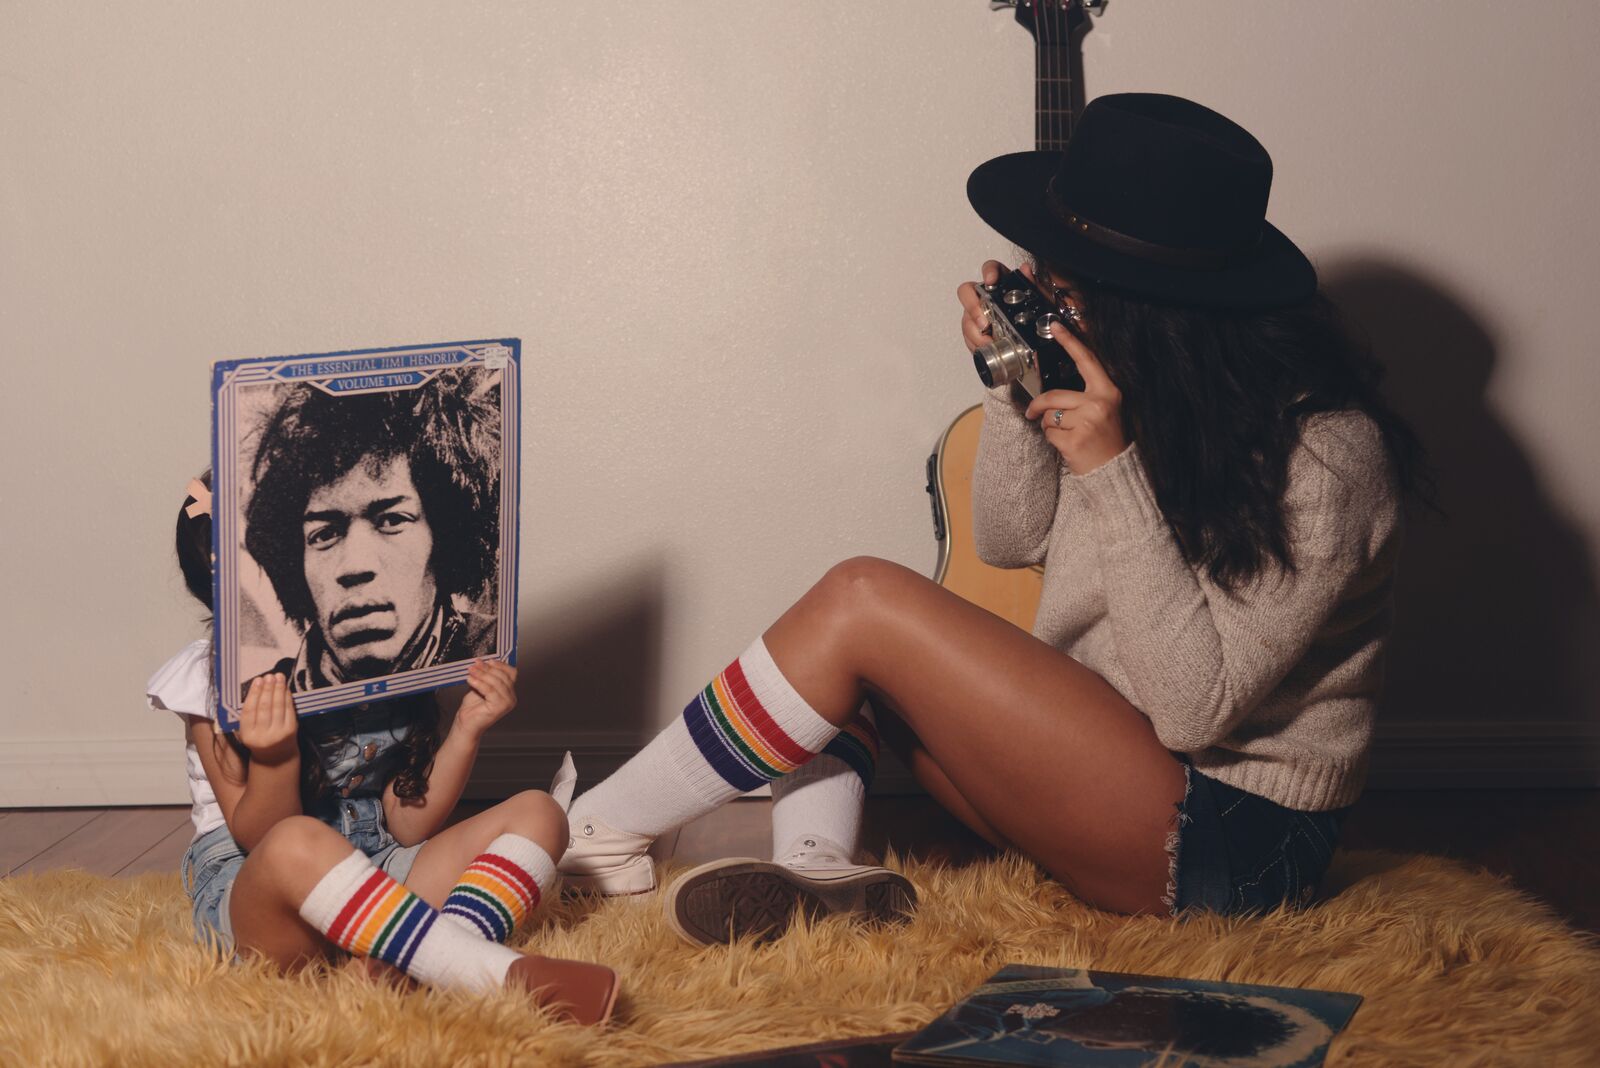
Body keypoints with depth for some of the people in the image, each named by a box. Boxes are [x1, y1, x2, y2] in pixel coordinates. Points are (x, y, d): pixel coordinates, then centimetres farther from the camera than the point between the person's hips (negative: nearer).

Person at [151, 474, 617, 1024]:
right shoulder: (219, 680, -6)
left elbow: (408, 828, 4)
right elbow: (260, 842, -11)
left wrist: (466, 731, -8)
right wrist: (274, 758, -31)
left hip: (377, 883, 6)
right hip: (253, 902, -6)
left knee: (537, 814, -11)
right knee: (298, 845, -40)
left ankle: (409, 976, -41)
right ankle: (506, 975, -43)